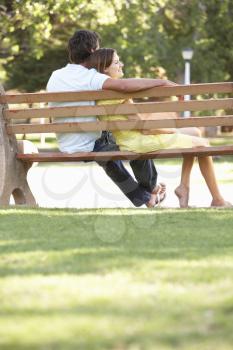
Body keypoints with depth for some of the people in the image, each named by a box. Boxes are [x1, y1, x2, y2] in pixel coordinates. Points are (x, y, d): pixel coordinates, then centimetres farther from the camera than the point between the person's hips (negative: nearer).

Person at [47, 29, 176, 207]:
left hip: (67, 149, 8)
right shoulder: (89, 77, -21)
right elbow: (124, 85, -36)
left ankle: (143, 197, 45)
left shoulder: (55, 76, 2)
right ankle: (150, 188, 40)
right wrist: (162, 82, -28)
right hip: (89, 149, -8)